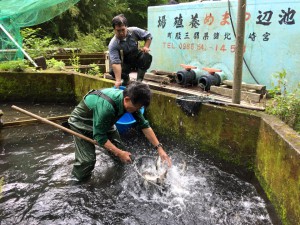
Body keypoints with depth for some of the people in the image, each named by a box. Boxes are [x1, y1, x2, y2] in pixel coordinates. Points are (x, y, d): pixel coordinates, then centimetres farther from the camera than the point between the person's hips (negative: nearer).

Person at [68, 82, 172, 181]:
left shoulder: (131, 101, -21)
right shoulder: (106, 106, -43)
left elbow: (144, 125, -12)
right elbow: (99, 136, -32)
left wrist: (159, 148, -16)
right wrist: (119, 153, -31)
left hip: (104, 121, 7)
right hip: (81, 122, -6)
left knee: (120, 150, 3)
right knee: (87, 160, -13)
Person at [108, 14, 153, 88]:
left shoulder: (134, 31, -19)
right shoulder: (113, 44, -28)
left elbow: (148, 36, -2)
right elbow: (115, 62, -39)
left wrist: (146, 47, -20)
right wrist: (118, 80, -49)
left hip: (137, 59, 2)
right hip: (125, 63, -1)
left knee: (147, 57, -30)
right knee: (113, 72, -29)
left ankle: (139, 81, -13)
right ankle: (126, 79, 7)